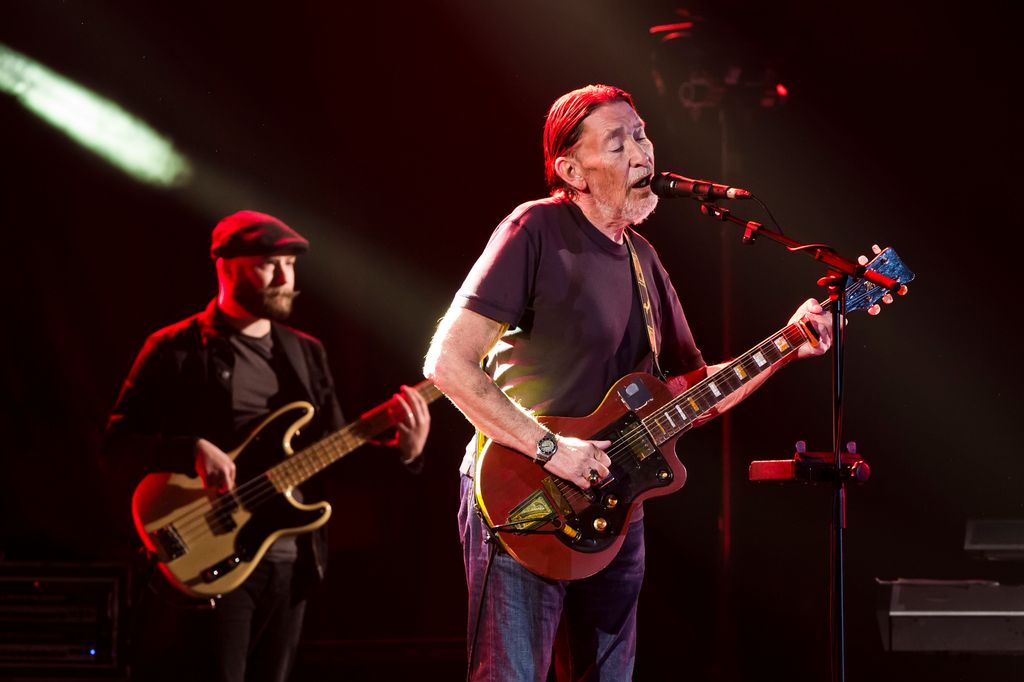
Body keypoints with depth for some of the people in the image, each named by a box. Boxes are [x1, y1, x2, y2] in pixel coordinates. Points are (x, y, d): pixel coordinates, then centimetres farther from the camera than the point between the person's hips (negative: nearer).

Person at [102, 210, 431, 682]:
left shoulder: (306, 353, 15)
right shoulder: (176, 350, -2)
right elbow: (117, 444, -7)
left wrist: (405, 452, -4)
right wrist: (194, 450, -23)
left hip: (291, 565, 6)